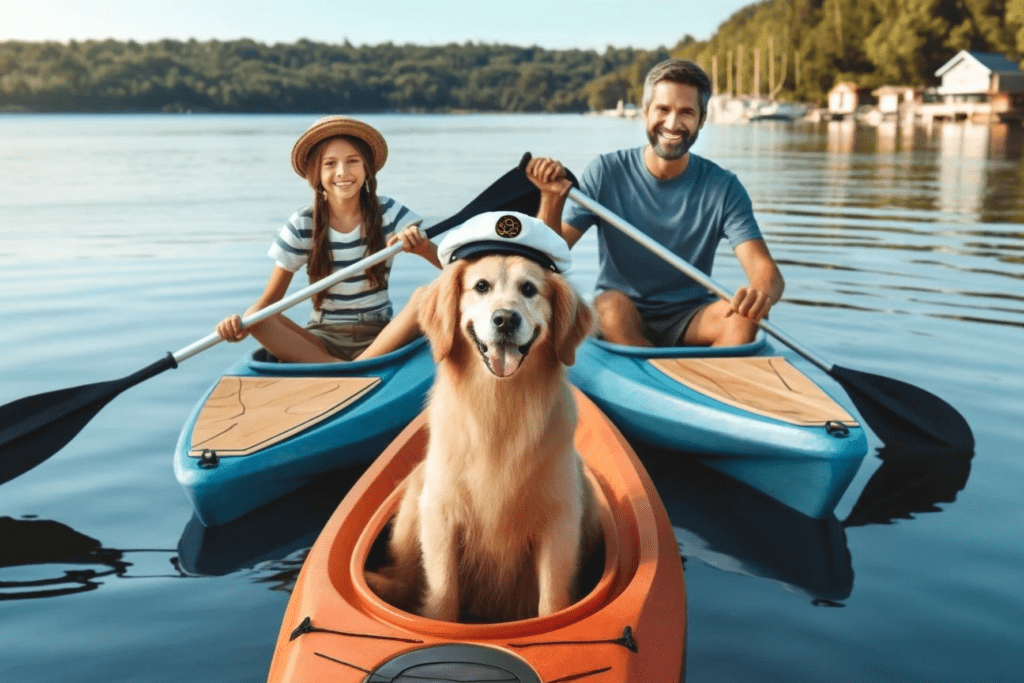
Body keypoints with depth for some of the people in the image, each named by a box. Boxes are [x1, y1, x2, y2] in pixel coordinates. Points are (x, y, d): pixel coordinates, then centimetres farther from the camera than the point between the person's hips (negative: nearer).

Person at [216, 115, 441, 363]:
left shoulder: (388, 213, -3)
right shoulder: (302, 225, -4)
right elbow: (269, 300, -3)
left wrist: (420, 244, -33)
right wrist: (242, 321, -26)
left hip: (378, 337, 0)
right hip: (321, 339, 1)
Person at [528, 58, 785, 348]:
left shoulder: (723, 188, -5)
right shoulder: (606, 174, -6)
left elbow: (766, 269, -15)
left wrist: (763, 292, -40)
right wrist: (552, 198, -30)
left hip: (689, 323, 1)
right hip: (619, 323, 0)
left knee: (742, 316, -28)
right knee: (612, 304, -34)